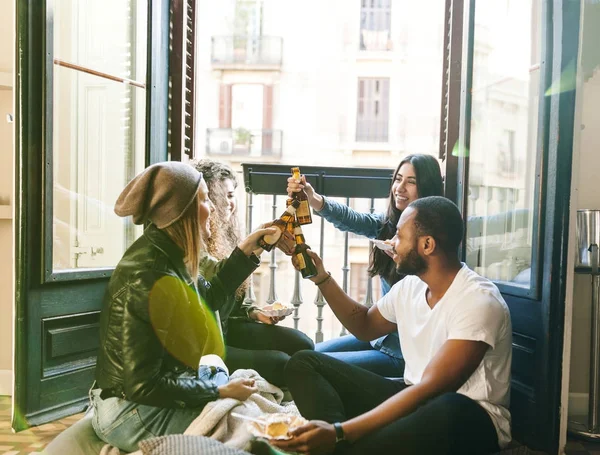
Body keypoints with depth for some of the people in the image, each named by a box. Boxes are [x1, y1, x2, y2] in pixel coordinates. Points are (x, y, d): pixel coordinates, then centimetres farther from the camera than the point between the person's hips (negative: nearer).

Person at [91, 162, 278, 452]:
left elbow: (209, 297, 18)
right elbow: (143, 386, -28)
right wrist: (220, 393, -20)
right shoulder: (146, 278, -30)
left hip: (158, 390, 9)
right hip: (132, 411, -9)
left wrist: (245, 252, 12)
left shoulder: (167, 255, -1)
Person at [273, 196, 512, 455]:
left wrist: (339, 433, -36)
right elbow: (365, 327, 22)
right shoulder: (410, 286, 3)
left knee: (449, 409, -45)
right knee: (304, 363, -4)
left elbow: (430, 389, -29)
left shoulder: (478, 302, -21)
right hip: (415, 399, 7)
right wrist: (322, 278, 10)